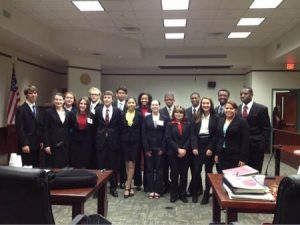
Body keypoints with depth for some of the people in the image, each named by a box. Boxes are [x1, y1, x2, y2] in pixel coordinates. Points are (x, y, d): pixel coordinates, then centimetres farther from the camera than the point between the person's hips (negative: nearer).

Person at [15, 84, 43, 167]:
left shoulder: (37, 108, 15)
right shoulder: (21, 109, -9)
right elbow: (20, 128, -14)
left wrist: (41, 141, 11)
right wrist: (24, 144, -18)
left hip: (36, 144, 7)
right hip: (26, 145, -7)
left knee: (36, 167, 9)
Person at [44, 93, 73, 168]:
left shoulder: (68, 113, 10)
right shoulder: (49, 112, -2)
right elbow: (46, 129, -6)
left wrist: (69, 142, 4)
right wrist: (46, 145, -12)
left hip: (65, 144, 4)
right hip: (53, 144, -4)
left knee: (64, 166, 7)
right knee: (53, 166, 0)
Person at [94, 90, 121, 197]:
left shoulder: (117, 111, 0)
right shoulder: (98, 110, 4)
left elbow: (119, 127, 1)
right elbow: (95, 125, 8)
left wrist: (118, 140, -2)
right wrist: (97, 137, 4)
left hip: (113, 141, -1)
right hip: (101, 141, 1)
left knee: (113, 165, 7)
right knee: (100, 165, 6)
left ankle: (113, 187, 20)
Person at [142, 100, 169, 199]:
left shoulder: (165, 118, 4)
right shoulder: (146, 118, 6)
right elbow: (143, 134, 0)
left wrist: (162, 148, -9)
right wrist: (146, 149, -7)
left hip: (160, 148, 0)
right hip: (149, 148, 1)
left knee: (159, 169, 4)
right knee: (149, 169, 5)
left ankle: (158, 190, 13)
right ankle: (151, 190, 13)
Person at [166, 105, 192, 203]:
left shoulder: (187, 124, 7)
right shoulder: (170, 124, 2)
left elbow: (189, 138, 0)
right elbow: (168, 139, -6)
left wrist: (184, 149, -13)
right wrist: (178, 149, -14)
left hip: (185, 153, 1)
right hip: (173, 153, -1)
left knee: (184, 174, 6)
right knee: (174, 173, 5)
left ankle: (182, 194, 17)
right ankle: (173, 194, 16)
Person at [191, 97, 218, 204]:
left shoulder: (215, 118, 1)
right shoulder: (197, 117, 8)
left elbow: (216, 135, -4)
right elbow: (194, 133, 3)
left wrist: (210, 148, -12)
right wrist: (194, 147, -8)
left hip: (209, 146, -1)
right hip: (198, 145, 2)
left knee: (208, 170, 6)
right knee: (196, 170, 1)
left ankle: (206, 194, 16)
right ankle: (194, 193, 17)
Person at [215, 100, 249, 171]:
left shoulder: (242, 122, -7)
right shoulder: (220, 121, 10)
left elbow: (245, 142, -9)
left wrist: (243, 159, -13)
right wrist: (216, 154, 9)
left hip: (235, 156, -5)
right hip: (222, 155, 5)